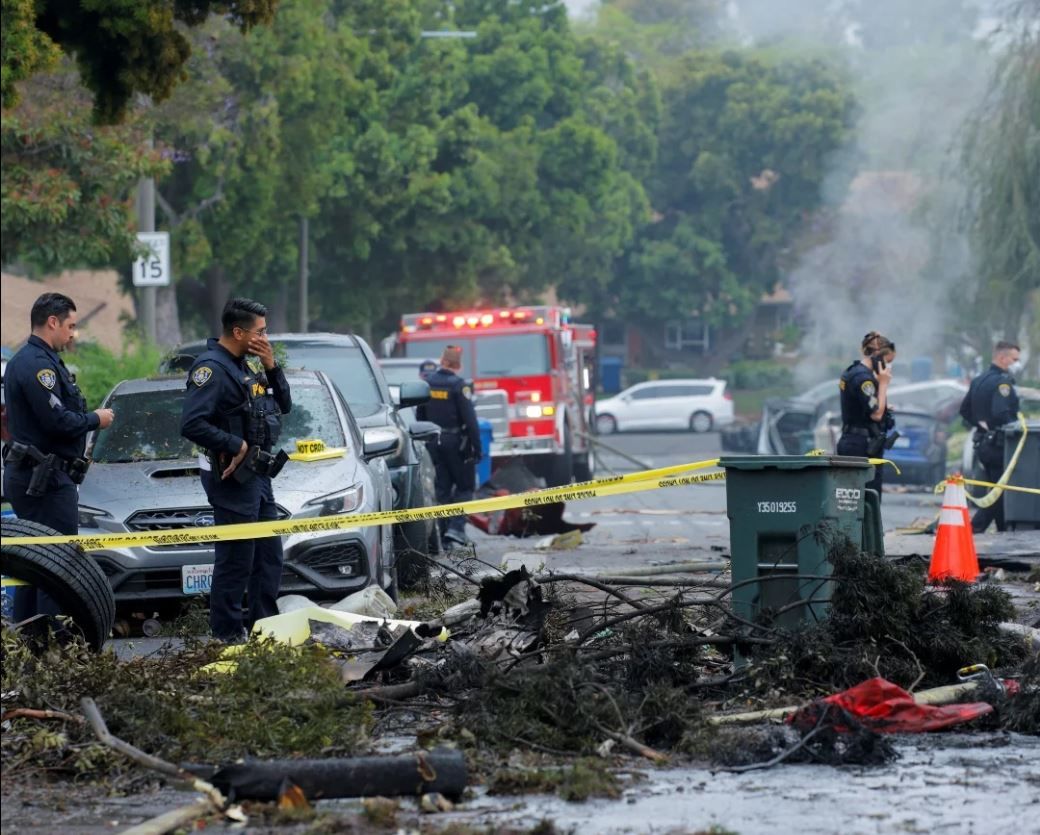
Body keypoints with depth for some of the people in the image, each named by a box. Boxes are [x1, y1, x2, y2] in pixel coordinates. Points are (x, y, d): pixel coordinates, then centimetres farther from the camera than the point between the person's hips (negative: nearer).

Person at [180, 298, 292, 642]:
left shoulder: (246, 366, 14)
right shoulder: (212, 368, -17)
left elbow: (284, 405, 17)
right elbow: (192, 423, -26)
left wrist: (271, 368, 2)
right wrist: (236, 445, -21)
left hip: (257, 473, 10)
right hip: (233, 477, -10)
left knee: (269, 553, 15)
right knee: (236, 557, -7)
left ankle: (264, 624, 24)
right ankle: (227, 633, -2)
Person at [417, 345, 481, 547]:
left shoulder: (427, 383, 5)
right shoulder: (459, 386, -13)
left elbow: (420, 416, 12)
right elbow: (469, 418, -15)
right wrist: (476, 447, -10)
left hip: (434, 442, 5)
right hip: (456, 442, -5)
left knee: (442, 489, 10)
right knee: (465, 487, 5)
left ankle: (443, 532, 7)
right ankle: (456, 527, -10)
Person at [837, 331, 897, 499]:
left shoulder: (851, 372, 15)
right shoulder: (863, 377, -15)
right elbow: (876, 414, -18)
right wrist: (883, 383, -12)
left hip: (850, 442, 10)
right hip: (863, 446, -10)